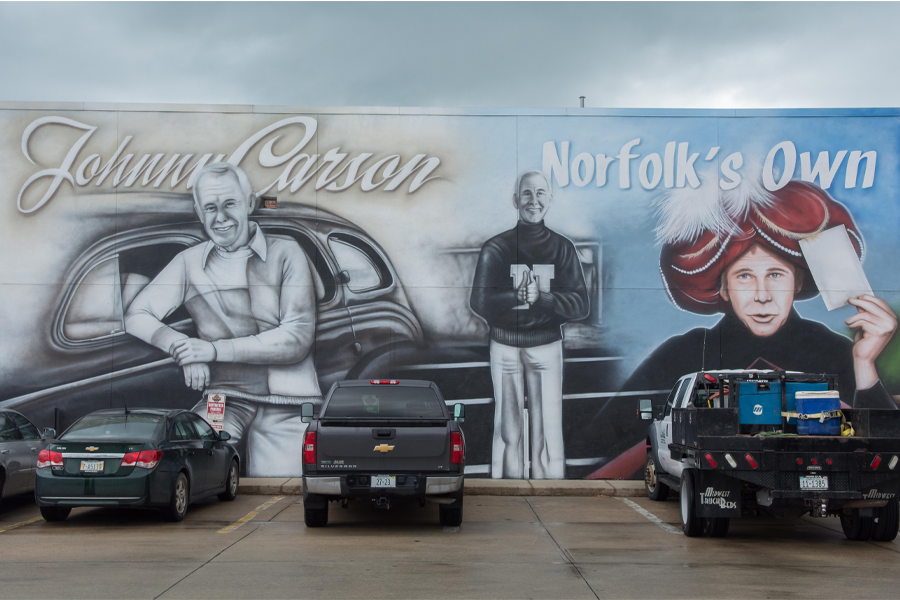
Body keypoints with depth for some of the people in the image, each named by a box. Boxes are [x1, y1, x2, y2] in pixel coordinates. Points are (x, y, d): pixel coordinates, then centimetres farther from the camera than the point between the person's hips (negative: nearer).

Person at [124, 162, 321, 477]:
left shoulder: (285, 254, 5)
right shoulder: (189, 262, 12)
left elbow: (298, 337, -4)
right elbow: (137, 316, 10)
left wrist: (216, 349, -10)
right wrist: (184, 349, -10)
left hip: (286, 406, 0)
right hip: (227, 396, 1)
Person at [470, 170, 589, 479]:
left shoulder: (562, 248, 5)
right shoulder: (495, 248, 3)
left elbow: (581, 304, -1)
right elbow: (479, 302, -3)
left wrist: (542, 297, -16)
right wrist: (517, 296, -18)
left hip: (546, 347, 0)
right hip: (505, 346, 0)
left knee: (548, 429, -4)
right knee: (508, 429, 2)